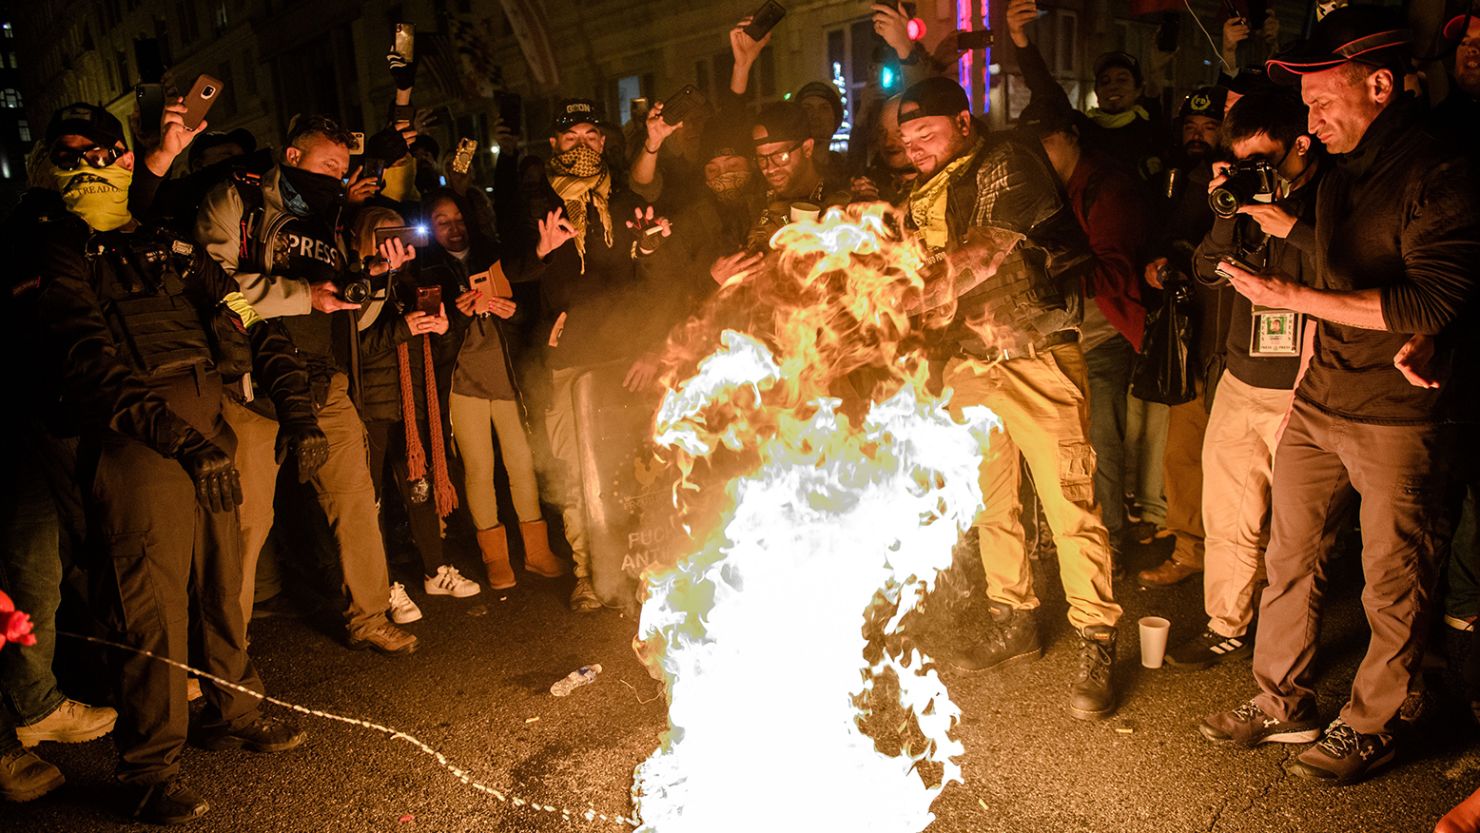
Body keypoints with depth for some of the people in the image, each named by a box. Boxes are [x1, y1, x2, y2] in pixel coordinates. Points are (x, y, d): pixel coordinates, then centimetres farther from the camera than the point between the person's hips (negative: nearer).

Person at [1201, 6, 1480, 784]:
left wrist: (1294, 297, -22)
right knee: (1289, 558, 12)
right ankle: (1282, 702, 26)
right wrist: (1313, 363, 13)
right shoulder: (1339, 176, 12)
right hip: (1319, 403, 7)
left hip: (1401, 419, -7)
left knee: (1395, 585, 6)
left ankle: (1369, 724, 22)